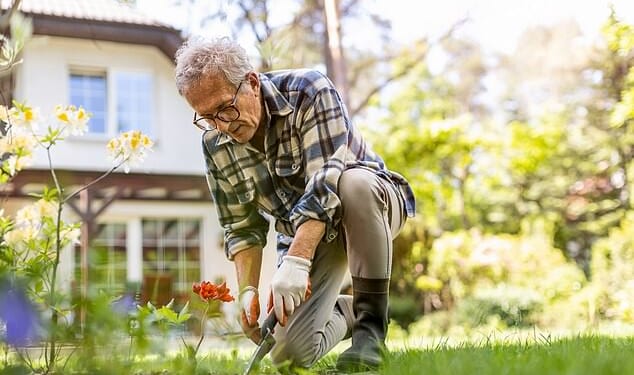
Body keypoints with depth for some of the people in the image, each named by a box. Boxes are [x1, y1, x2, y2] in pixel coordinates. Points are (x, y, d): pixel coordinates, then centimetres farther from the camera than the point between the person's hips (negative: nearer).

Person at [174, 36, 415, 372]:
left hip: (373, 205, -4)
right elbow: (241, 227, -1)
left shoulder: (309, 92, -24)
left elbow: (326, 183, -34)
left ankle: (371, 321, -24)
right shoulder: (215, 145, -8)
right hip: (304, 236, 4)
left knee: (354, 182, -41)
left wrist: (295, 262, -45)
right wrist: (248, 289, -17)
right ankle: (346, 313, 21)